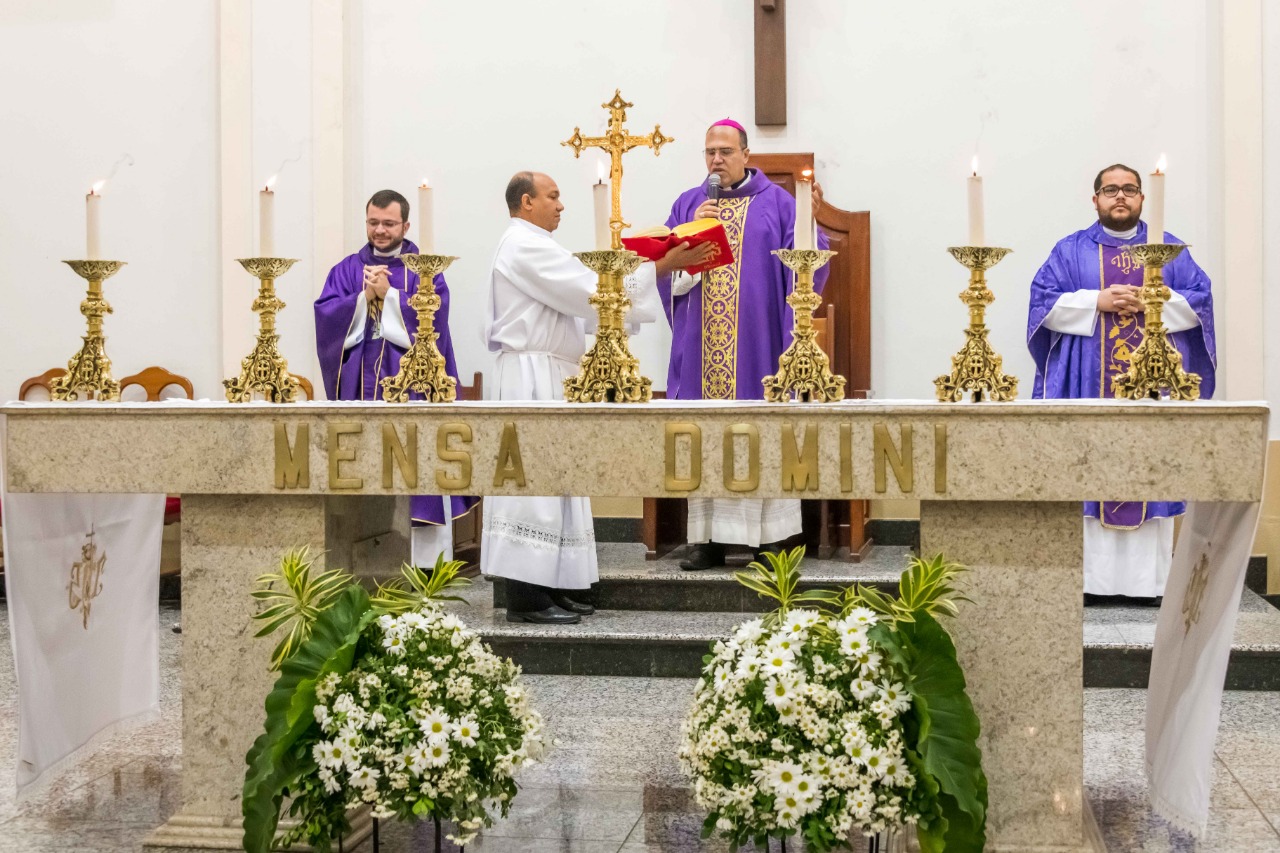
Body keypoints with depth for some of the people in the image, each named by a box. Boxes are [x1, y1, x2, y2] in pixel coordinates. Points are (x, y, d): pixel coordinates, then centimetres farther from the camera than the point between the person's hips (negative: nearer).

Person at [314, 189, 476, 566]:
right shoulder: (347, 270, 13)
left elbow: (432, 318, -10)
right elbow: (325, 315, 0)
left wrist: (388, 294, -12)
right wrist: (365, 296, -13)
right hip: (361, 386, 2)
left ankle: (425, 562, 1)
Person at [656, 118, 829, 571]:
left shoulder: (777, 203, 6)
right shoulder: (687, 205, 14)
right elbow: (665, 269, 8)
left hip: (758, 343, -3)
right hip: (700, 345, 3)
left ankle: (771, 537, 2)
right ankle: (708, 538, 7)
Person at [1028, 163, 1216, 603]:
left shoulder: (1169, 249, 12)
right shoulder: (1070, 250, 9)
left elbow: (1200, 300, 3)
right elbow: (1044, 301, -2)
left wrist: (1150, 302, -11)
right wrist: (1098, 301, -13)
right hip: (1087, 387, -1)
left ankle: (1151, 579, 2)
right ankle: (1087, 578, -2)